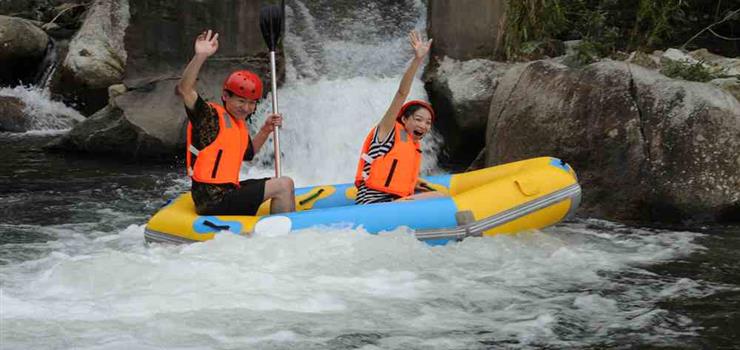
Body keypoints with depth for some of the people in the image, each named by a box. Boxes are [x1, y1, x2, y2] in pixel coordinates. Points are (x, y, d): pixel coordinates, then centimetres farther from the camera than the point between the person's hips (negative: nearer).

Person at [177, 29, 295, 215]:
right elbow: (184, 90, -28)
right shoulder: (210, 116, -12)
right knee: (284, 185, -13)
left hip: (228, 191, 10)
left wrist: (265, 131, 15)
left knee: (285, 186, 20)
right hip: (214, 203, -10)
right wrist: (200, 57, -39)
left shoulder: (239, 124, 14)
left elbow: (247, 154, 30)